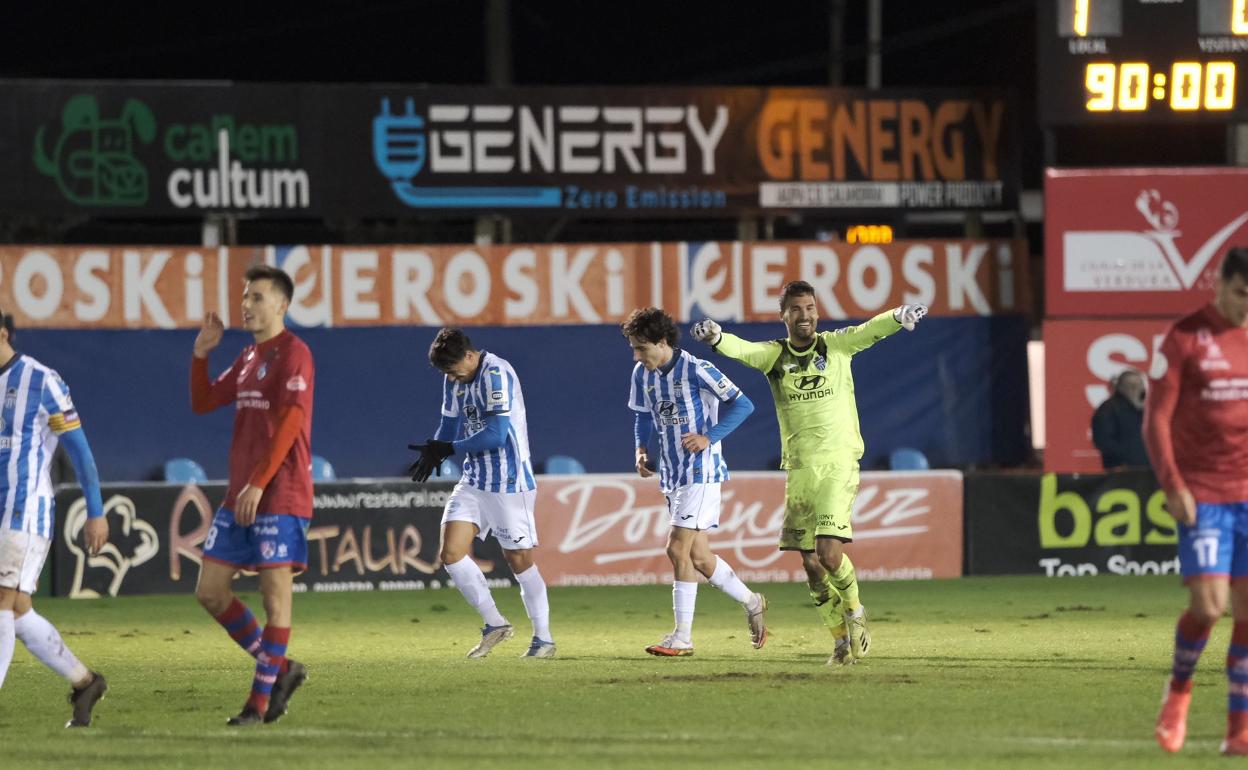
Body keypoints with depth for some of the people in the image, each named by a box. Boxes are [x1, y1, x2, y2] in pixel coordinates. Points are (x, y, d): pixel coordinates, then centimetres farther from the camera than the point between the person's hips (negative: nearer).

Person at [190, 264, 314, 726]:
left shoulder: (293, 354, -9)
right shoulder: (248, 358, 17)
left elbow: (289, 423, -17)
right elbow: (203, 403, 23)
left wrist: (259, 484, -22)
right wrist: (201, 354, 8)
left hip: (280, 496, -9)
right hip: (239, 497, 9)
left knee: (275, 593, -4)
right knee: (210, 591, 6)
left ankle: (260, 701, 0)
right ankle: (279, 669, 17)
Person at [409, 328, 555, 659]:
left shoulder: (496, 375, -18)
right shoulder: (454, 381, 9)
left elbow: (496, 434, -24)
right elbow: (450, 427, 17)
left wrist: (447, 449, -17)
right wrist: (433, 452, -5)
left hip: (509, 482, -8)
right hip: (474, 480, 8)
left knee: (519, 560, -2)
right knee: (450, 552, -4)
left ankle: (544, 639, 11)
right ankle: (495, 625, 9)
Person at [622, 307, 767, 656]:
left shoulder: (696, 371, -15)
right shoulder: (642, 374, 6)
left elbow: (742, 405, -12)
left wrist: (709, 437, -19)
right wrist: (641, 448, 5)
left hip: (701, 472, -8)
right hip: (672, 473, 8)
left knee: (677, 549, -15)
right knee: (698, 556, 11)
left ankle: (682, 637, -11)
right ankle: (752, 603, 32)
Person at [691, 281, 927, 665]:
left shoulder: (836, 345, 1)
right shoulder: (774, 355, 4)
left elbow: (870, 331, -16)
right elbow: (740, 349, -15)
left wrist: (899, 317, -38)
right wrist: (716, 337, -39)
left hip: (839, 464, -3)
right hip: (799, 469, 3)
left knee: (828, 552, -16)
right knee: (811, 562, 3)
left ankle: (855, 610, 12)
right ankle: (843, 638, 18)